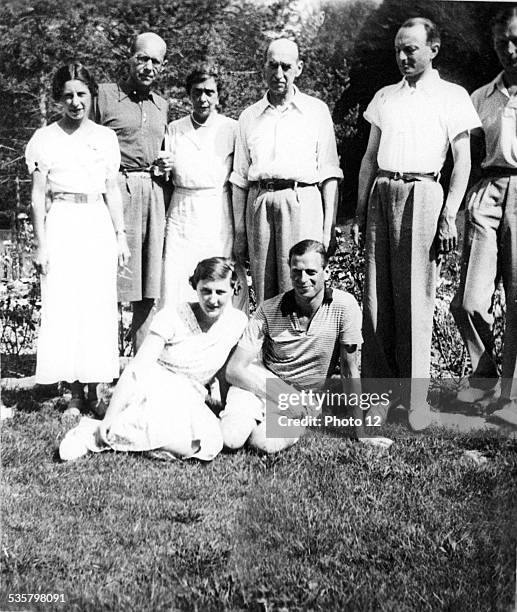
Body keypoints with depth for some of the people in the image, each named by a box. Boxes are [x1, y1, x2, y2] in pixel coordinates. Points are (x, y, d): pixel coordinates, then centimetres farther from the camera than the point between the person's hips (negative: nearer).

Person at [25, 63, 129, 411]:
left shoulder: (106, 138, 10)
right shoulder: (45, 138, 3)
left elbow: (112, 191, 13)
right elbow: (38, 195, 1)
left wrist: (121, 236, 8)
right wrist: (41, 245, -4)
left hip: (99, 226, 2)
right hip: (62, 224, -2)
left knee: (99, 306, 0)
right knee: (63, 306, -3)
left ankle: (95, 388, 9)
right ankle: (76, 390, 5)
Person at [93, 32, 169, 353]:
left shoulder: (161, 105, 20)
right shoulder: (106, 94, 3)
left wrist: (165, 164, 10)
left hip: (153, 191, 5)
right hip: (116, 189, -5)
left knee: (149, 288, 5)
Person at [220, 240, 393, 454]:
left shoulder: (344, 306, -15)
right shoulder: (268, 310, -14)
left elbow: (349, 368, -8)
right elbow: (234, 369, -15)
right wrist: (283, 399, -24)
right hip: (262, 382, 0)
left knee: (267, 443, -30)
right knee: (231, 438, -27)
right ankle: (255, 416, 5)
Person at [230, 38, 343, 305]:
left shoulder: (317, 111, 10)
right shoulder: (249, 116, 17)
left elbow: (329, 174, 6)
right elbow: (240, 178, 16)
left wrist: (328, 225, -3)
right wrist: (239, 231, 10)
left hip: (302, 202, -3)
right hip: (259, 203, 3)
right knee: (263, 292, 4)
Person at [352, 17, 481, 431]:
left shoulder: (452, 96, 7)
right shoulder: (385, 97, 19)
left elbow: (462, 160, 1)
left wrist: (450, 215, -9)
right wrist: (360, 212, 11)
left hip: (422, 193, -4)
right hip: (381, 194, 4)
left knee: (415, 299, -6)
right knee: (376, 296, 2)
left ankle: (416, 397, 1)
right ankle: (377, 387, 10)